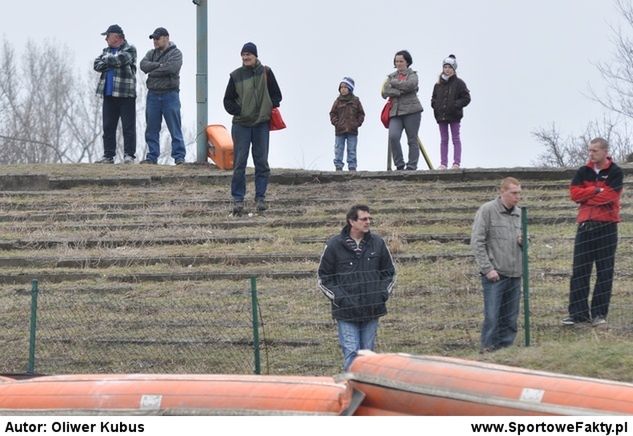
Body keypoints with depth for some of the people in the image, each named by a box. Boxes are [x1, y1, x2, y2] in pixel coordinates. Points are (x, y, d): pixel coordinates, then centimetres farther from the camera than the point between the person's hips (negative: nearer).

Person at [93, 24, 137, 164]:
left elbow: (121, 59, -19)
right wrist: (113, 63, -9)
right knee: (108, 127, 5)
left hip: (126, 94, -6)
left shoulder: (129, 50, 1)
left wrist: (106, 60, -1)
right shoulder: (107, 50, 19)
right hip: (109, 95, 6)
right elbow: (97, 65, 5)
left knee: (128, 126, -5)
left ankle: (129, 155, -4)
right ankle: (108, 156, 9)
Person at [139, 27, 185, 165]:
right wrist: (159, 65, -14)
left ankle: (179, 156, -5)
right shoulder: (151, 54, 16)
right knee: (151, 129, 6)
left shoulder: (175, 53, 0)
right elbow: (143, 65, -2)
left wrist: (153, 71, -8)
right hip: (153, 95, 5)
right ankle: (152, 156, 12)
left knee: (175, 128, -6)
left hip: (170, 94, -5)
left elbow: (172, 68, -18)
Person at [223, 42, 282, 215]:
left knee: (262, 162, 3)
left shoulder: (266, 73, 2)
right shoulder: (236, 76, 0)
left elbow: (276, 95, 10)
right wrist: (238, 111, -9)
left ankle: (260, 197, 10)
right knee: (239, 163, -3)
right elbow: (228, 100, 5)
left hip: (261, 124, 1)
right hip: (241, 124, -1)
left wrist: (271, 110, -4)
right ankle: (238, 199, 1)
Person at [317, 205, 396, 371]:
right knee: (351, 352, -9)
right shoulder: (334, 245, -4)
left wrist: (383, 293, 2)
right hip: (346, 312, -3)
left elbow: (389, 273, 18)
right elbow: (324, 279, 2)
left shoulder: (378, 243, 6)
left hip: (372, 311, 3)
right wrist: (340, 298, -10)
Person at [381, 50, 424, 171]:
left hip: (411, 110, -2)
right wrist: (401, 91, -11)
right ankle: (399, 164, -5)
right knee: (393, 136, -17)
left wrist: (393, 83, -5)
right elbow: (385, 92, 1)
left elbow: (410, 85, -15)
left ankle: (412, 166, 4)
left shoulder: (412, 75, 8)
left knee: (412, 140, -1)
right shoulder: (391, 76, 16)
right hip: (395, 111, 2)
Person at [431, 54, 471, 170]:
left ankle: (456, 163, 1)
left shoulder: (459, 83, -4)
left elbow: (466, 98, -5)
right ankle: (443, 163, 10)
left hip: (454, 116, -4)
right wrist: (435, 105, -4)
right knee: (443, 140, 8)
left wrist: (456, 105, -17)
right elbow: (434, 98, 18)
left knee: (456, 139, 1)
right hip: (441, 116, 4)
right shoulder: (438, 84, 8)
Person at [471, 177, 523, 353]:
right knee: (492, 316, -8)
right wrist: (488, 269, -13)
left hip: (515, 274, 6)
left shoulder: (519, 213, 14)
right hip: (495, 275, -6)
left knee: (511, 317, 8)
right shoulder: (487, 210, -4)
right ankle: (488, 348, -1)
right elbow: (477, 242, -7)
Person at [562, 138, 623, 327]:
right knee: (579, 271, 0)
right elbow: (574, 193, -3)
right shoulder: (583, 172, 10)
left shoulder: (615, 173, -1)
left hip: (606, 226, -3)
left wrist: (586, 195, -5)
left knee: (604, 272, -1)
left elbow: (608, 196, -14)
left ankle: (599, 313, 3)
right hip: (585, 226, 3)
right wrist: (596, 190, -11)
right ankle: (578, 312, 3)